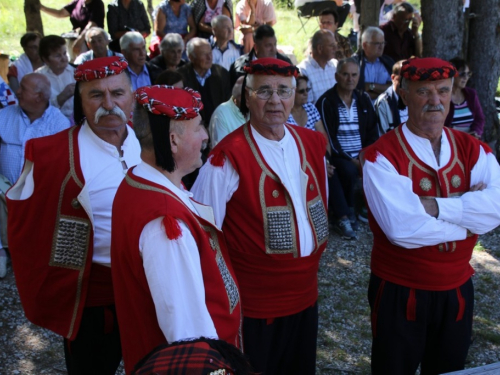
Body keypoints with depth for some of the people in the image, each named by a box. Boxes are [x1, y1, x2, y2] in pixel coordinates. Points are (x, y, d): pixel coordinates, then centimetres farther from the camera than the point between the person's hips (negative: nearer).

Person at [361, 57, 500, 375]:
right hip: (399, 292, -4)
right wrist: (467, 220, -16)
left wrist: (433, 206, -26)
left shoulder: (474, 150, 0)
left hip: (457, 290, 5)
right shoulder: (382, 156, -16)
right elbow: (402, 228, -28)